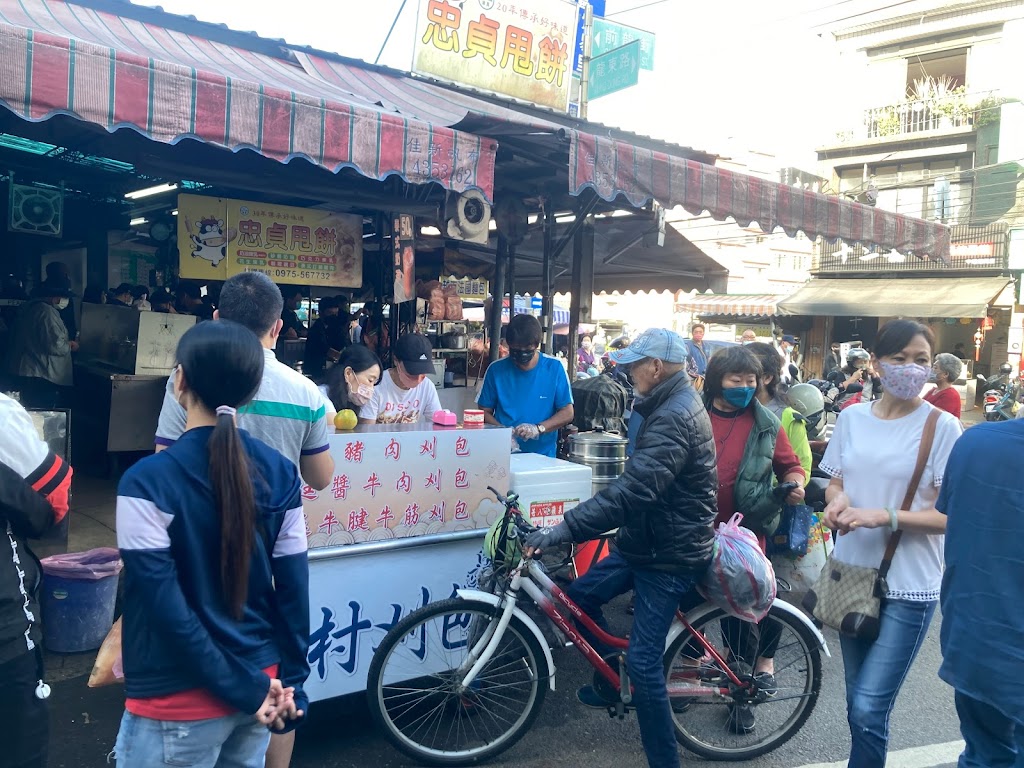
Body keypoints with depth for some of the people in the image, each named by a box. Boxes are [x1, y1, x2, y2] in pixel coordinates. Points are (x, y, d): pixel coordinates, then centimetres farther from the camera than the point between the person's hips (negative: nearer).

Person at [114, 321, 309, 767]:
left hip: (179, 702, -4)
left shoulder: (147, 482, -18)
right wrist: (293, 682, 5)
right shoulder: (281, 473, -6)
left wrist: (245, 689, -11)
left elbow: (165, 606, -19)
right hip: (261, 681, 5)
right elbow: (294, 588, -2)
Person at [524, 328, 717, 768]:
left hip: (669, 555, -10)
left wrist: (563, 530, -38)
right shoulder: (675, 403, 9)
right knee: (580, 595, 13)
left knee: (644, 661, -6)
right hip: (649, 541, 10)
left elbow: (632, 490, -36)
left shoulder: (674, 418, -25)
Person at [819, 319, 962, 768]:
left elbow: (953, 515, -10)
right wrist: (838, 500, -9)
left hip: (908, 588, -4)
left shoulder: (942, 426, -8)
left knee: (867, 710, -8)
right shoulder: (852, 417, 4)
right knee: (859, 709, 15)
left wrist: (885, 517, -24)